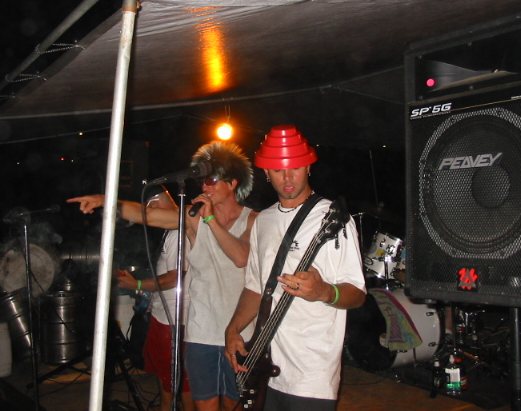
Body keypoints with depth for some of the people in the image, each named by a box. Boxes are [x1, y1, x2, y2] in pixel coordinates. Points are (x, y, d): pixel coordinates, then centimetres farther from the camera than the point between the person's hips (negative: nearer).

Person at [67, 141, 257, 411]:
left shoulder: (252, 221, -3)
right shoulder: (194, 217, 0)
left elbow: (242, 258, -22)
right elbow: (143, 213, -10)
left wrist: (211, 220, -22)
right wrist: (105, 201, -24)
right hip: (201, 332, 1)